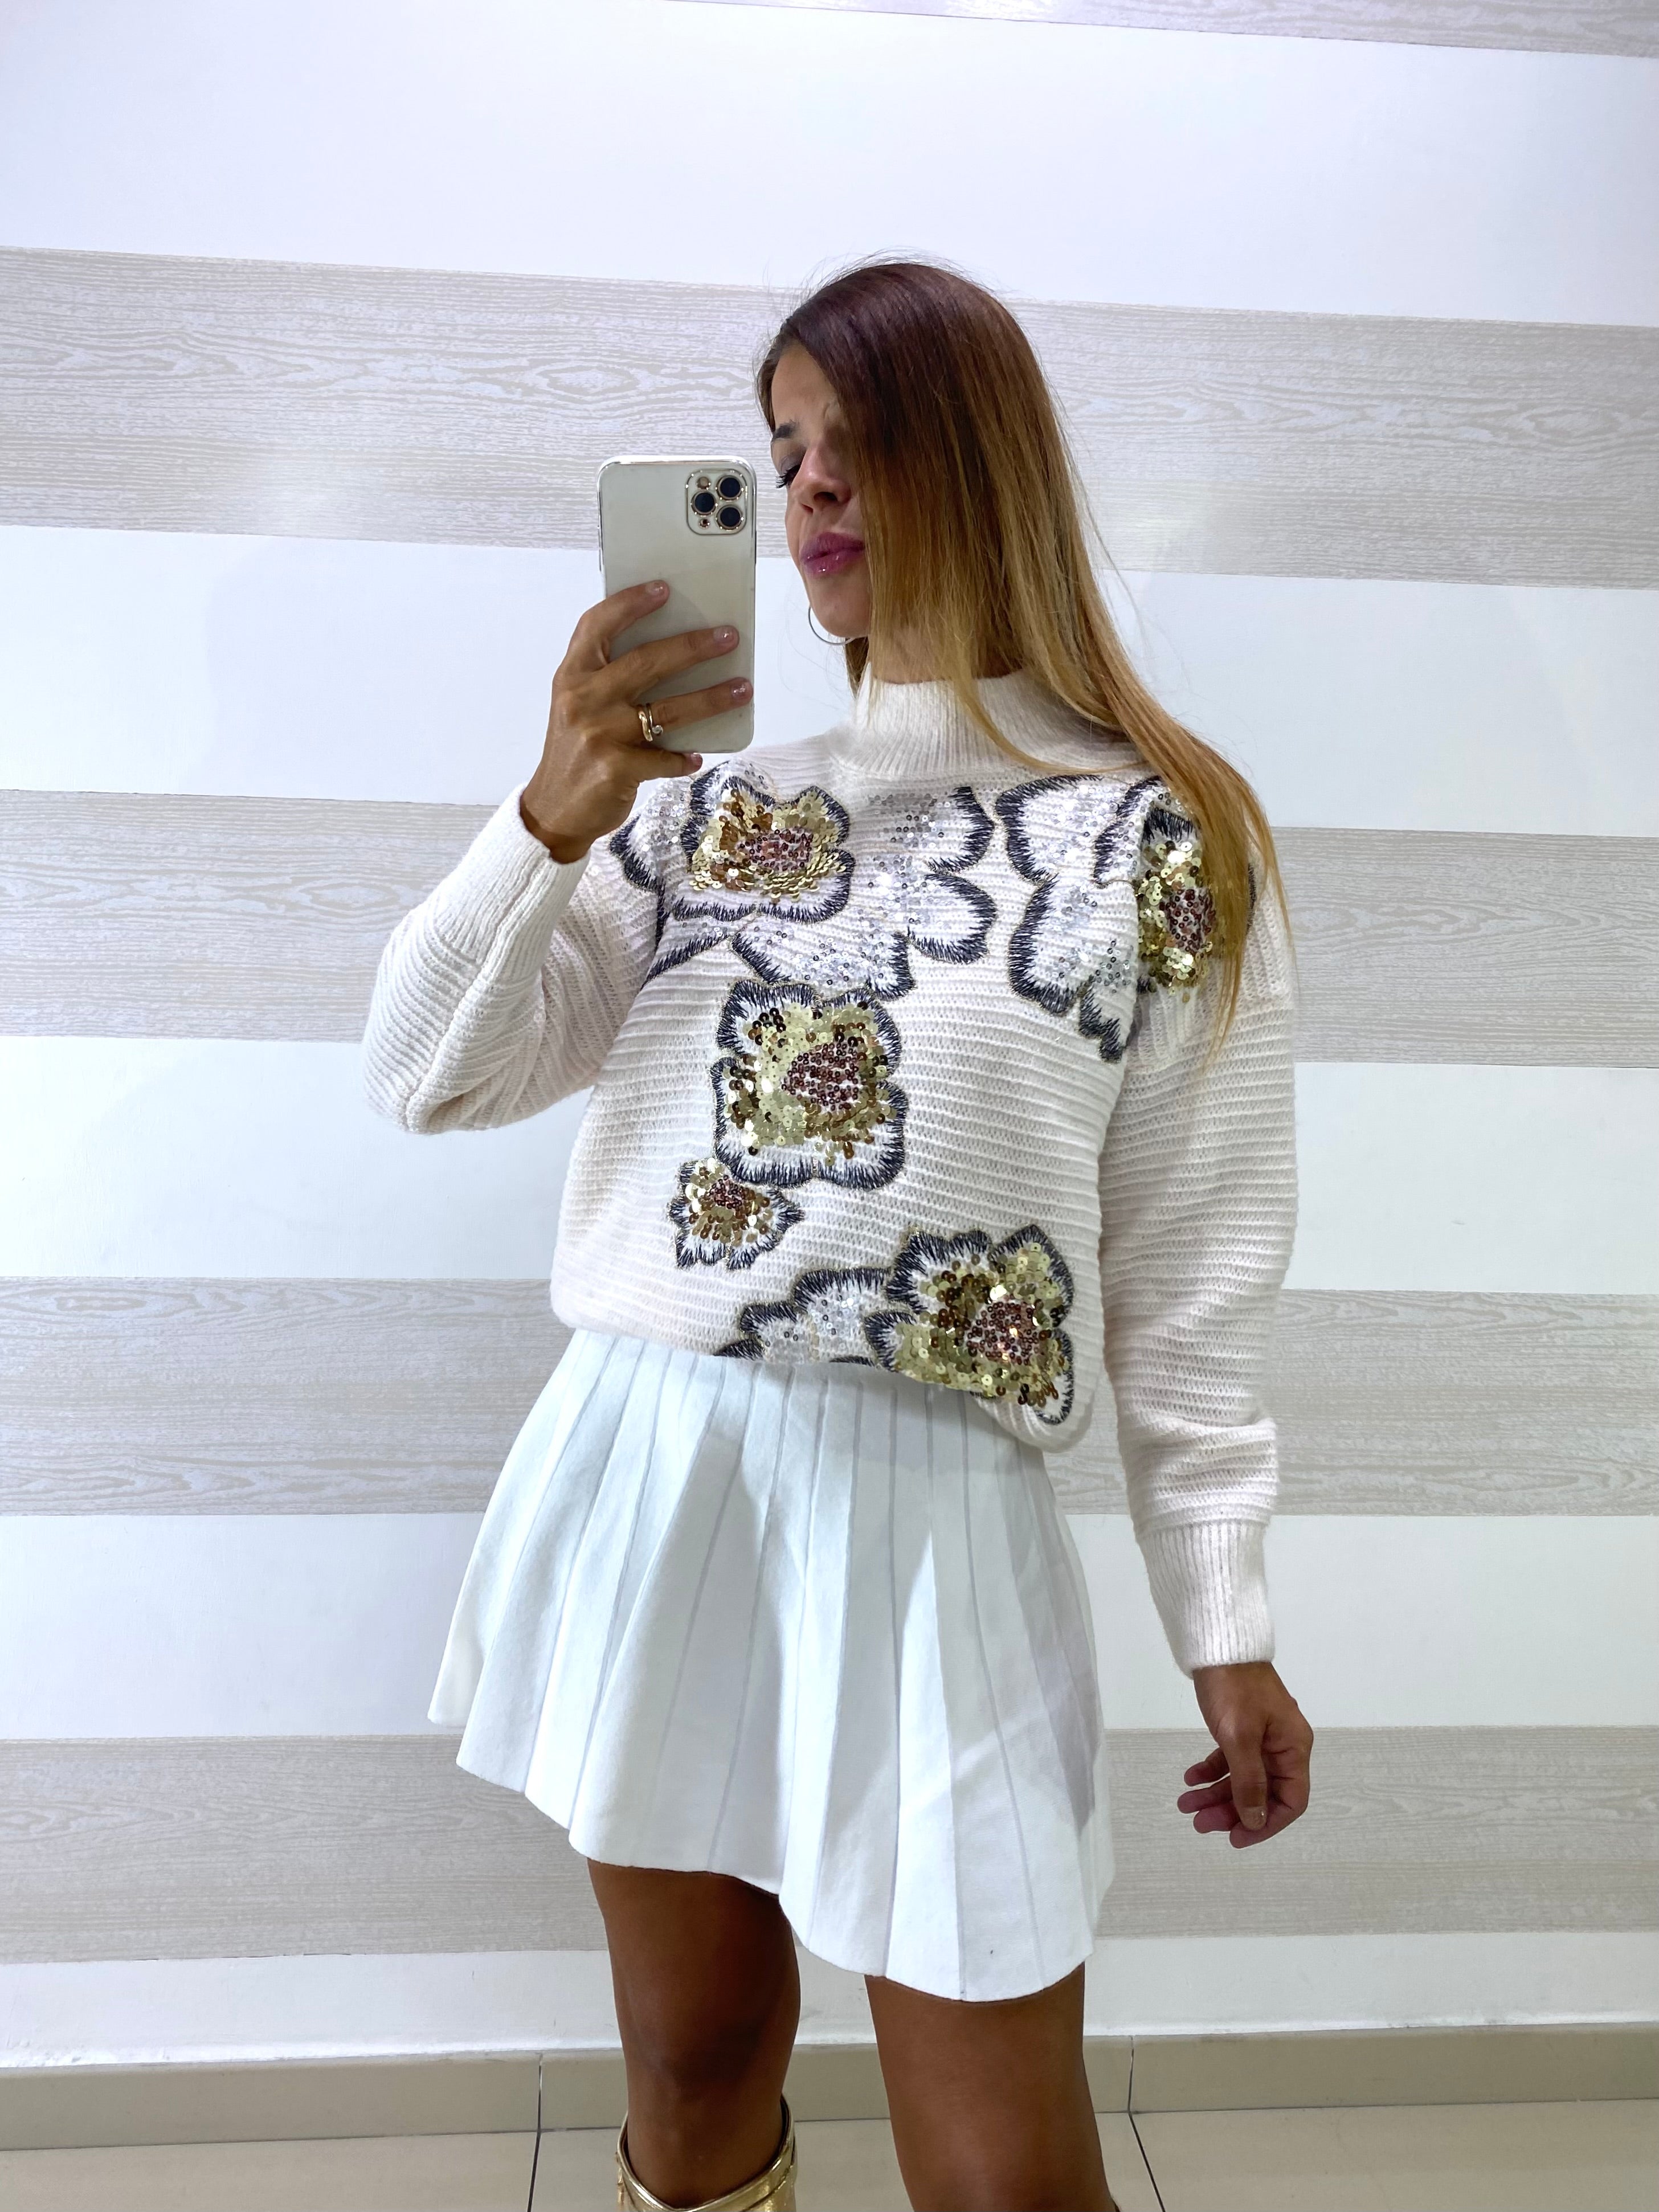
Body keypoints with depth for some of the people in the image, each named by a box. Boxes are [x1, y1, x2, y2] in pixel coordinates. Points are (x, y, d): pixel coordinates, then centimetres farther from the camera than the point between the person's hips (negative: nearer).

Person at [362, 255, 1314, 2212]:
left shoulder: (1164, 842, -1)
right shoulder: (705, 801, 9)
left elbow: (1193, 1277, 0)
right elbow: (425, 1077, 4)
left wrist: (1227, 1627, 0)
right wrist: (551, 821, -11)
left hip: (935, 1519, -3)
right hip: (645, 1471, 3)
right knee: (691, 2054, 19)